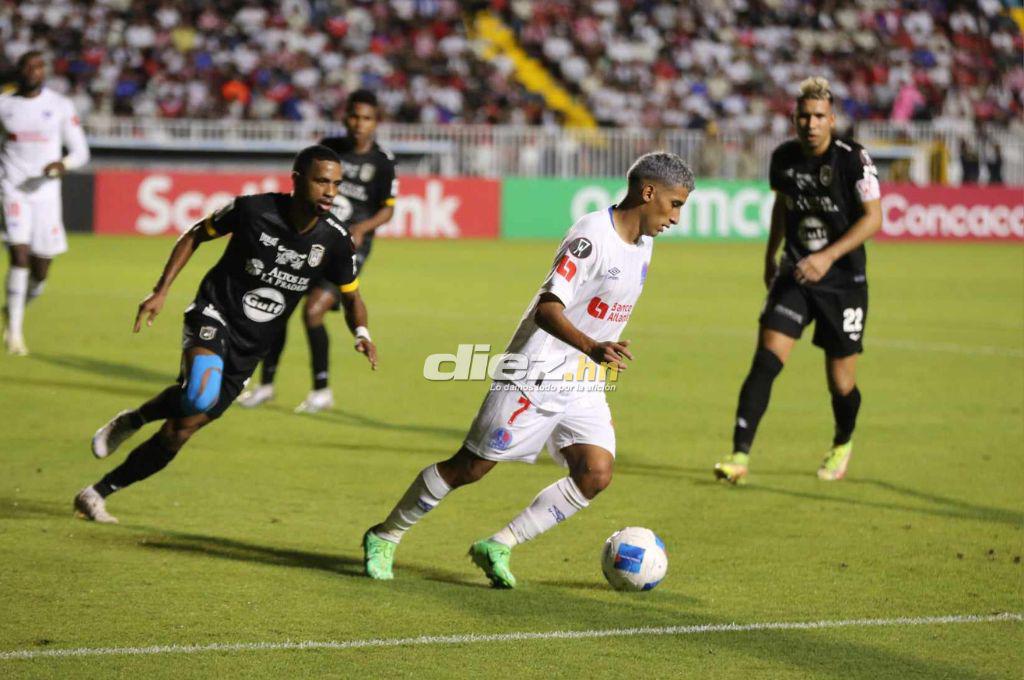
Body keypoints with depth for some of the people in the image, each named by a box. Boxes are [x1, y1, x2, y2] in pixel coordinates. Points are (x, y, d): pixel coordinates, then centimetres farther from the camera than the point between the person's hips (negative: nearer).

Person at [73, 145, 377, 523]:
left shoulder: (335, 242, -9)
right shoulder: (253, 209, -16)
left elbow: (351, 295, 7)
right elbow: (195, 236, 1)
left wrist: (361, 333, -14)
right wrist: (160, 291, -5)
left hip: (248, 351, 4)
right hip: (213, 315, -4)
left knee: (181, 429, 5)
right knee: (200, 397, -35)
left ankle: (97, 494, 21)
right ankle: (132, 421, -3)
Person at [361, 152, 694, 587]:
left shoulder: (642, 242, 8)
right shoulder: (592, 235, -20)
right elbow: (548, 308, -28)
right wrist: (591, 347, -42)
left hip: (583, 386, 8)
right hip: (537, 376, -8)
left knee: (596, 473, -11)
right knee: (471, 467, 0)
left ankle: (498, 547, -1)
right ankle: (384, 537, 18)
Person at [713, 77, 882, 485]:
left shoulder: (853, 160, -14)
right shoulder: (784, 158, 0)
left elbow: (873, 218, -14)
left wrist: (829, 256, -24)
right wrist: (770, 255, 24)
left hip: (844, 282, -3)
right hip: (794, 275, 3)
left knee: (841, 385, 4)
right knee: (766, 360, -16)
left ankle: (843, 444, 37)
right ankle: (740, 455, -18)